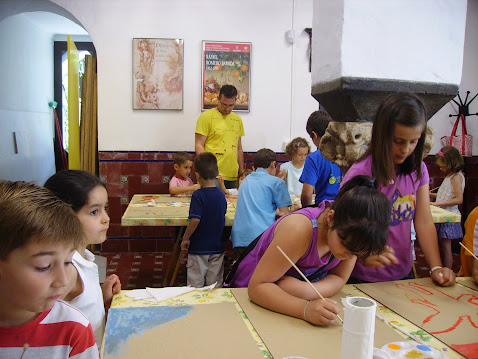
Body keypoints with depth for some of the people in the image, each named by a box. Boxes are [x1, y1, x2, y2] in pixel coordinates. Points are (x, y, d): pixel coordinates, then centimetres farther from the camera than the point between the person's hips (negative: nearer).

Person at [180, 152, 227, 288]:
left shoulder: (198, 195, -17)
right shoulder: (221, 195, -1)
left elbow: (195, 220, -24)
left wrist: (185, 238, -12)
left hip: (198, 247, -5)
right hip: (217, 247, 5)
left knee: (196, 285, 8)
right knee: (215, 284, 15)